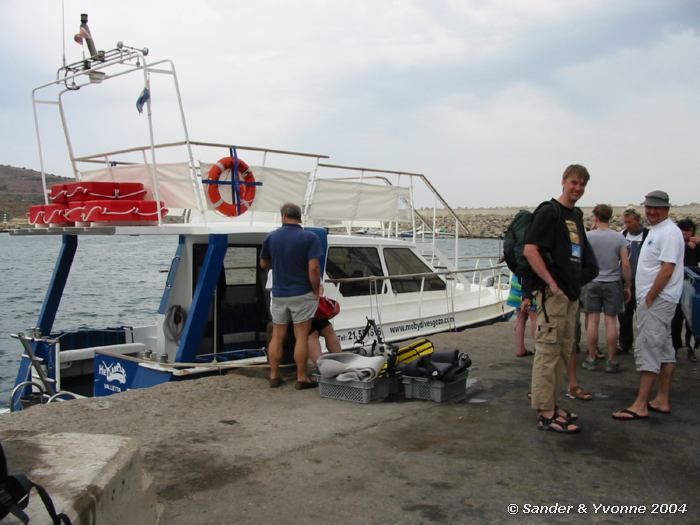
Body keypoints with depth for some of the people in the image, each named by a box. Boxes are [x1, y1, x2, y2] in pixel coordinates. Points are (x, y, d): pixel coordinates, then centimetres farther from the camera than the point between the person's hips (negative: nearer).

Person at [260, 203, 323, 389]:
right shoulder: (310, 238, -11)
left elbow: (263, 264, 12)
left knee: (277, 336, 13)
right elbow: (313, 268, -18)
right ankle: (301, 378, 8)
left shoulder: (271, 238, 1)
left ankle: (274, 376, 18)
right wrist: (317, 292, -7)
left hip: (278, 294, 3)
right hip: (301, 294, -3)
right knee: (301, 336, 4)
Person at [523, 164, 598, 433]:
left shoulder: (577, 215, 17)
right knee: (548, 351, -7)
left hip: (571, 294, 10)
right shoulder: (549, 212, -9)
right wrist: (552, 284, -18)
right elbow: (530, 250, -18)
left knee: (563, 352, 15)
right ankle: (546, 413, -3)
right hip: (552, 293, -9)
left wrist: (575, 285, 16)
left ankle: (551, 404, 25)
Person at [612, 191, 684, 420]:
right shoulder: (655, 231, 17)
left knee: (647, 349, -10)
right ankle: (663, 400, 21)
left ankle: (640, 405, -8)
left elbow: (667, 270, -21)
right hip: (652, 299, 10)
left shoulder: (669, 233, -14)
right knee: (664, 350, 13)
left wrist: (649, 299, -18)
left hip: (657, 300, -10)